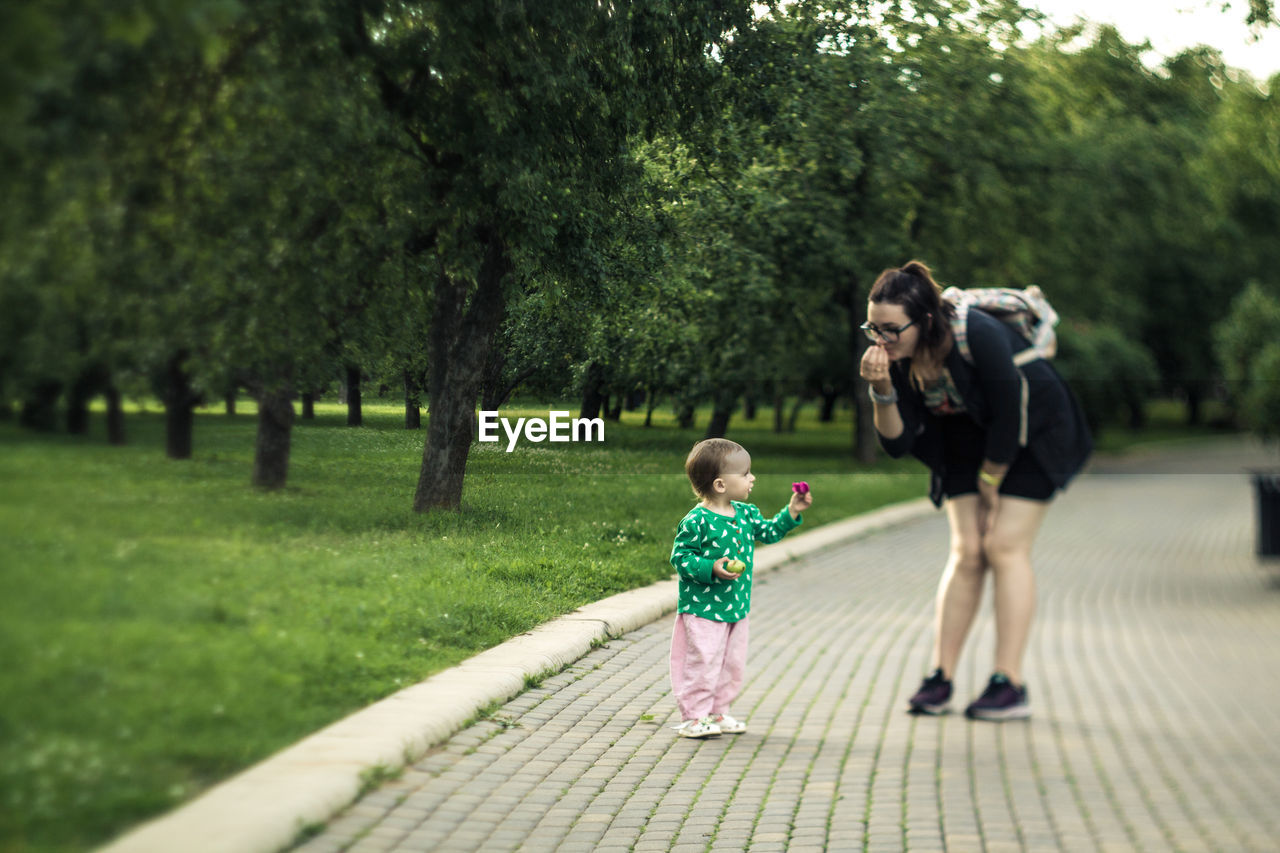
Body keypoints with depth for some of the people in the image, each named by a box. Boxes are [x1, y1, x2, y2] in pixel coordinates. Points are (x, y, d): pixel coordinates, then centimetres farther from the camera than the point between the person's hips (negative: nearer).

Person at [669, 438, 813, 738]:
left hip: (736, 606, 8)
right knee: (703, 663, -5)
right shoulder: (696, 521, -18)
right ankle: (694, 717, 6)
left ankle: (718, 713, 26)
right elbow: (680, 557, -15)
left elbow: (768, 532, 17)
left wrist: (792, 512, 5)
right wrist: (711, 568, -27)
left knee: (733, 664, 13)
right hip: (703, 608, -8)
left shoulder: (745, 513, 5)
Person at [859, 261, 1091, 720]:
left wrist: (990, 483, -12)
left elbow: (1010, 417, -25)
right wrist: (882, 390, -33)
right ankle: (940, 678, 0)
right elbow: (898, 442, -16)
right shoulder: (893, 357, -18)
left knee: (1005, 546, -13)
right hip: (970, 436, 5)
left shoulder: (978, 335, -35)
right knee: (966, 552, -2)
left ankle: (1010, 685, -11)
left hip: (1034, 428, -5)